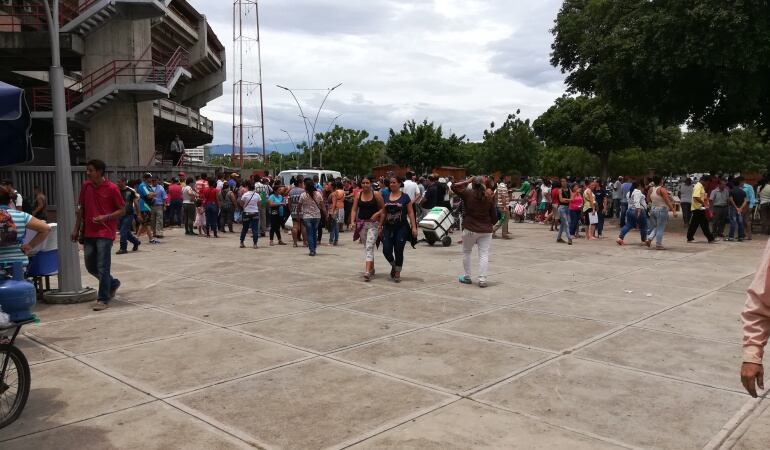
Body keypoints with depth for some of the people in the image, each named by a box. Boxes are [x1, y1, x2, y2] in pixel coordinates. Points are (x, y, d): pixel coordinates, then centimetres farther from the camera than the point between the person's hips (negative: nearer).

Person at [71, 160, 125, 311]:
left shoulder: (111, 188, -9)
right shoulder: (85, 186, 7)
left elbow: (122, 210, -5)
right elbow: (81, 208, 14)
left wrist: (105, 217, -19)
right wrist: (76, 229, 11)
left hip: (105, 233, -6)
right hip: (89, 233, 6)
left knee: (102, 267, -5)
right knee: (90, 266, 12)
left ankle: (103, 300, 3)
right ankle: (113, 283, 34)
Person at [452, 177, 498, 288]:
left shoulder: (468, 194, -8)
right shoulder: (489, 198, -2)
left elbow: (454, 187, 3)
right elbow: (494, 216, 4)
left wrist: (467, 181, 9)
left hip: (470, 230, -1)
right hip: (486, 231, 1)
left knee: (466, 252, 16)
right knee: (484, 254, 2)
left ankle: (467, 277, 22)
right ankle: (482, 279, -4)